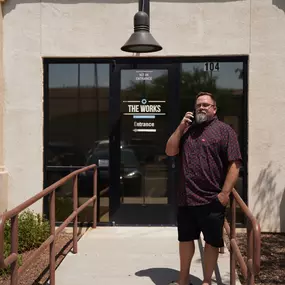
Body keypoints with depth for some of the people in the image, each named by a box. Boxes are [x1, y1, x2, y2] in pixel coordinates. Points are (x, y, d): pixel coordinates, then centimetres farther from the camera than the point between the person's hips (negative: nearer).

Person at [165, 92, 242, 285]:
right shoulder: (188, 130, 14)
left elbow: (234, 164, -11)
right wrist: (181, 127, -2)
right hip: (186, 198, 6)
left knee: (212, 242, 8)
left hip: (212, 200, -5)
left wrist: (225, 193, -17)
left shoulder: (224, 130, -5)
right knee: (185, 239, 17)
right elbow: (170, 151, 7)